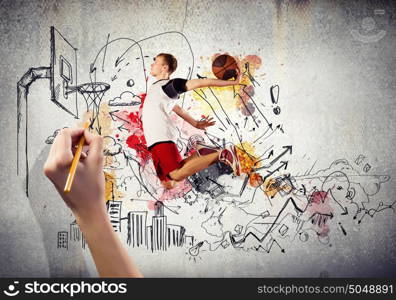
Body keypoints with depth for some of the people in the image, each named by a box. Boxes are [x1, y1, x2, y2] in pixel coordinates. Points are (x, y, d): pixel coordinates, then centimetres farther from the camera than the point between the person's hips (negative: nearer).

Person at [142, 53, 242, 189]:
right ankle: (198, 156, 11)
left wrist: (233, 82, -6)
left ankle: (222, 154, -15)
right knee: (167, 183, 2)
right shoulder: (156, 86, 26)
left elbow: (202, 82, -5)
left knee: (177, 175, -25)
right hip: (155, 141, 9)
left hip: (162, 138, -9)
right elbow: (177, 108, 33)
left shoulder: (170, 84, -2)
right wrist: (195, 123, 31)